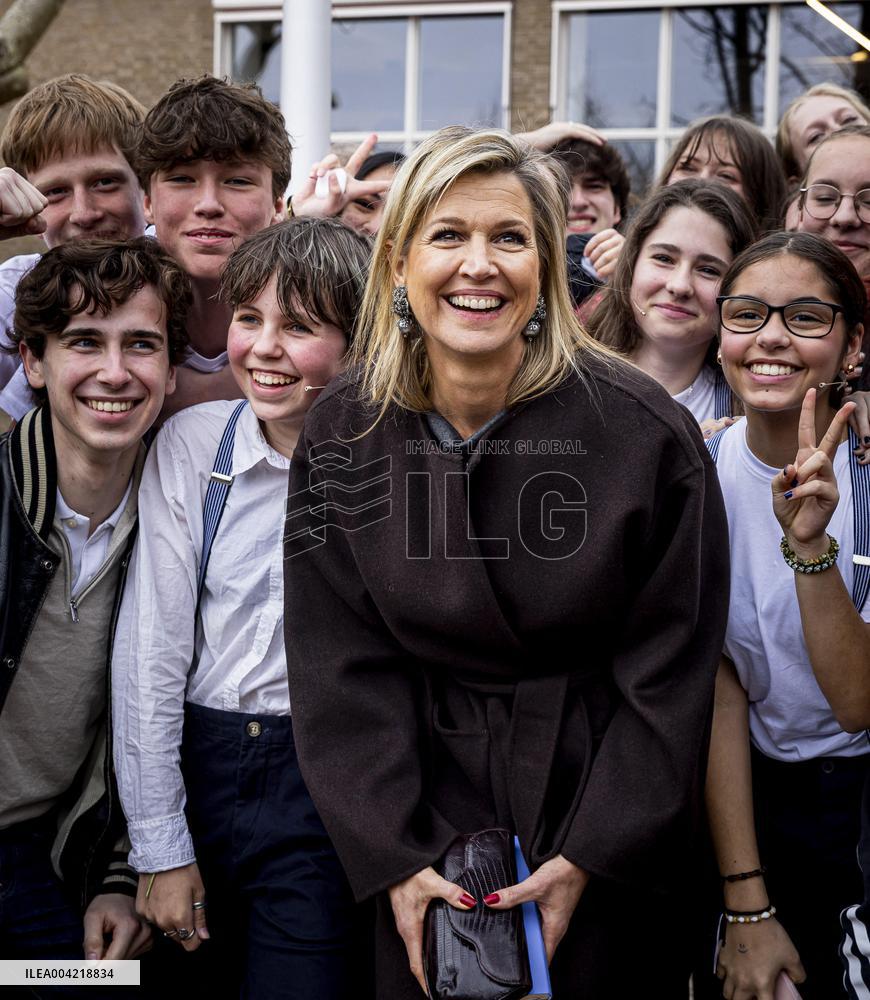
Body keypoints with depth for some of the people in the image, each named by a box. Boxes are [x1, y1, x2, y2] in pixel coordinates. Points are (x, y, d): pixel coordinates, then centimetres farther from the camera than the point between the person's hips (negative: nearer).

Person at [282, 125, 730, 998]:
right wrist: (394, 858, -12)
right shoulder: (341, 434, -7)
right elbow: (340, 671, -6)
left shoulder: (644, 431, -15)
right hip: (426, 794, 2)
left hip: (596, 789, -2)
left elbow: (669, 672, -10)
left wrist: (590, 856, -13)